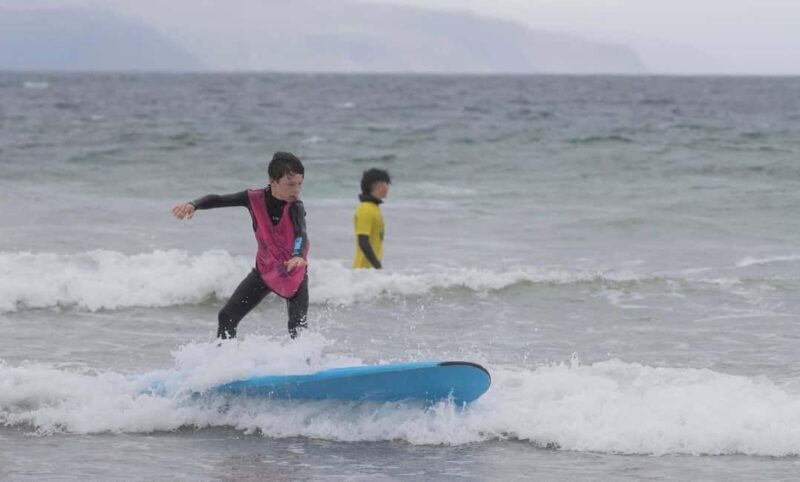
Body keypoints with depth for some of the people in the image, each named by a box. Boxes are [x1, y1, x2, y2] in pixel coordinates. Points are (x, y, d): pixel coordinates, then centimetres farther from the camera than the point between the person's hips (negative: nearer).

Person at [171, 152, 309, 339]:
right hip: (264, 270, 4)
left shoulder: (295, 206, -26)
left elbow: (301, 233, -44)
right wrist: (193, 204, -30)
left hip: (294, 273, -4)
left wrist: (298, 256, -66)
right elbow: (218, 200, -10)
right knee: (227, 317, 2)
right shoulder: (255, 199, -15)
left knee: (298, 327, -15)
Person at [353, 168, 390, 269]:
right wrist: (377, 266, -21)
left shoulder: (374, 208, 15)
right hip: (366, 267, -10)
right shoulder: (365, 210, -15)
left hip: (373, 265, 10)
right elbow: (363, 242, -20)